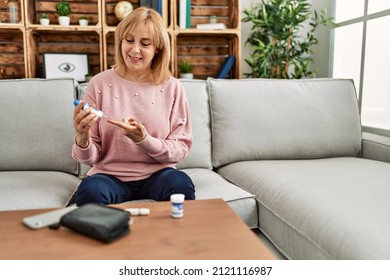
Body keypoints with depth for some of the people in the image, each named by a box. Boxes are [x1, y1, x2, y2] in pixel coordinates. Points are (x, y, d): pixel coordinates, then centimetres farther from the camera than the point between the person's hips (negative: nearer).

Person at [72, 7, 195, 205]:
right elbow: (91, 158, -1)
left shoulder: (172, 88, -2)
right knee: (90, 191, -32)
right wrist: (82, 138, -24)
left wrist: (144, 139, -21)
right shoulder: (100, 83, -3)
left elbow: (181, 149, -3)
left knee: (181, 184, -31)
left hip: (156, 175, 1)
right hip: (110, 175, 0)